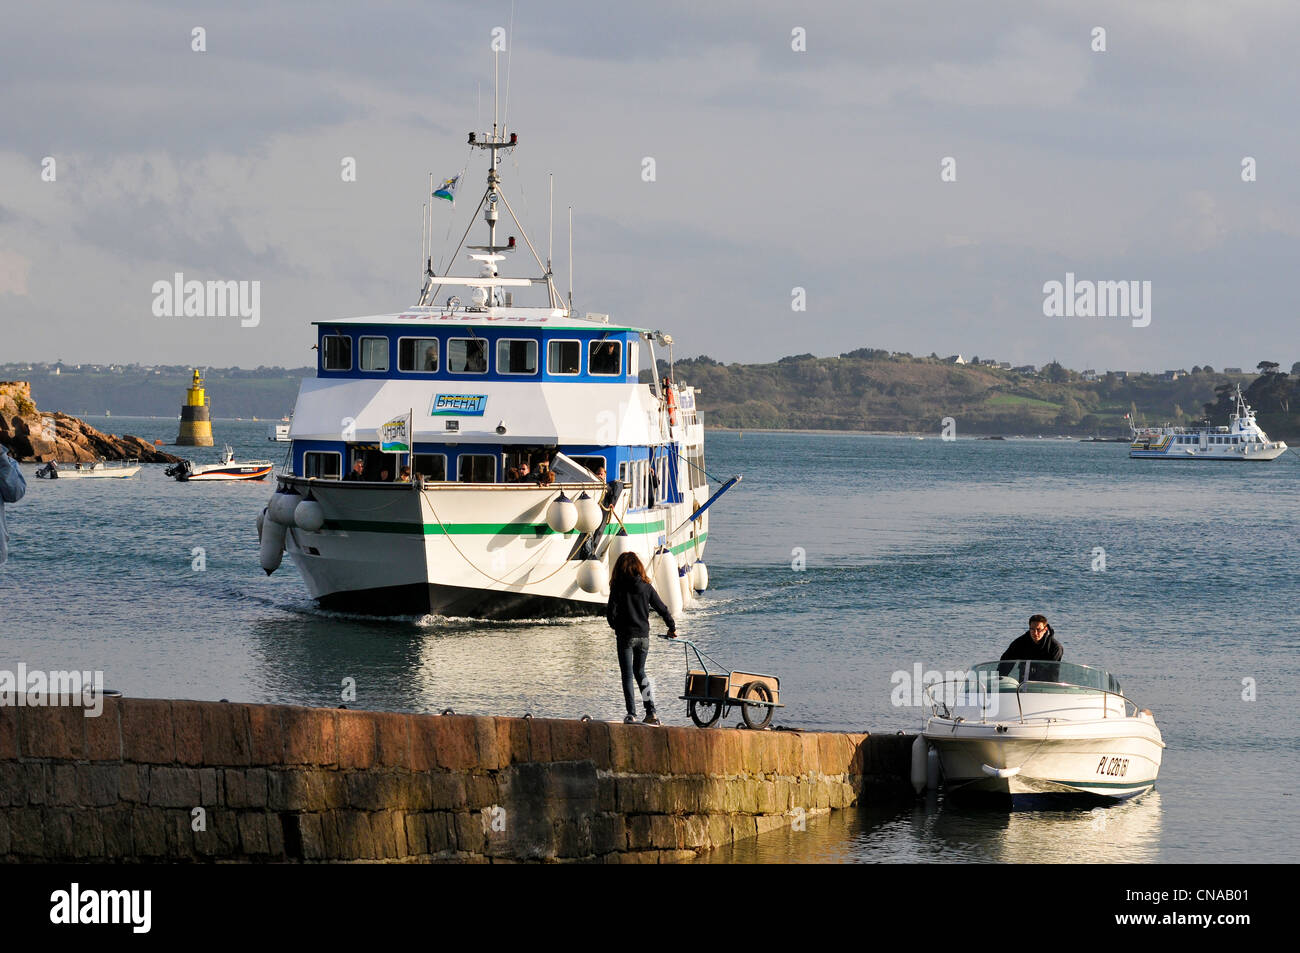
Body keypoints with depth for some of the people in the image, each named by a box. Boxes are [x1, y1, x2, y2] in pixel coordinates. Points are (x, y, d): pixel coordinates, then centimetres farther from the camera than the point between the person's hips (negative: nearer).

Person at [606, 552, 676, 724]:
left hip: (625, 636, -4)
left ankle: (631, 714, -5)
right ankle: (651, 712, 7)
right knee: (640, 672, 17)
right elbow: (662, 609, 6)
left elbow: (611, 613, -11)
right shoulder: (646, 587, 1)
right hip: (643, 635, 4)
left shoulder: (618, 587, -8)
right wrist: (672, 628, 21)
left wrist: (616, 627, 11)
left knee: (627, 675, 3)